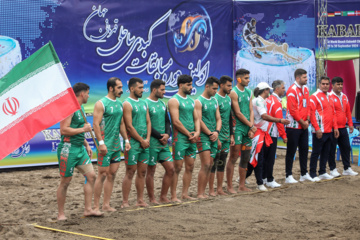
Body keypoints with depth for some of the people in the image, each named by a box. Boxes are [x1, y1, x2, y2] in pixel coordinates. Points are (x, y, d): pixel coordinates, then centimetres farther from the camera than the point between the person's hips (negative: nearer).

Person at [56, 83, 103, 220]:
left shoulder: (80, 108, 16)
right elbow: (64, 130, -22)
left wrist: (86, 145, 19)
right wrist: (83, 129, -14)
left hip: (80, 148, 9)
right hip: (68, 149, -9)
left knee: (91, 176, 5)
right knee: (65, 182, -2)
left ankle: (88, 209, 10)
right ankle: (60, 214, 8)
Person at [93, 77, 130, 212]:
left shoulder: (119, 104, 15)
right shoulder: (101, 104, -9)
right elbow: (96, 124, -14)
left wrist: (126, 140, 14)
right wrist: (101, 143, -20)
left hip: (116, 144, 8)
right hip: (105, 145, -8)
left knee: (112, 174, 7)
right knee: (102, 174, -6)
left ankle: (106, 204, 12)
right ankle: (96, 206, 0)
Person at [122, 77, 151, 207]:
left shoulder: (143, 103, 15)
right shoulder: (127, 104, -9)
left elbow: (148, 122, 13)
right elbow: (129, 126, -14)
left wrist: (147, 139, -1)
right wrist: (141, 140, -11)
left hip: (145, 142, 7)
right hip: (133, 142, -7)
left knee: (142, 172, 8)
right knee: (130, 172, -5)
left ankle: (140, 200, 14)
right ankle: (125, 202, -1)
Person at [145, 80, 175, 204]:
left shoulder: (162, 104, 15)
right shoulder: (146, 104, -10)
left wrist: (167, 134, -3)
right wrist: (160, 137, -11)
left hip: (163, 142, 8)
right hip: (152, 142, -7)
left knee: (170, 169, 5)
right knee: (151, 171, 1)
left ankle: (163, 197, 14)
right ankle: (152, 199, 10)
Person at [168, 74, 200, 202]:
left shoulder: (191, 101, 17)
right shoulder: (174, 100, -8)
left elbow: (196, 118, 18)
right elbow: (176, 121, -14)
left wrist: (197, 132, -1)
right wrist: (189, 134, -10)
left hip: (192, 138, 8)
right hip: (180, 138, -8)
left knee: (190, 166, 9)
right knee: (177, 167, -6)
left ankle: (185, 194, 17)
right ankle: (173, 196, -3)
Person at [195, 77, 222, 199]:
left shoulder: (215, 101, 15)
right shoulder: (199, 101, -6)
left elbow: (218, 119, 14)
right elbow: (199, 121, -12)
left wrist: (217, 132, -4)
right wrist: (210, 133, -12)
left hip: (213, 137, 7)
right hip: (203, 136, -7)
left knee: (210, 165, 5)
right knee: (205, 165, -13)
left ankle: (203, 192, 10)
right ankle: (199, 193, -9)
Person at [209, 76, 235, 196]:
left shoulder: (228, 99, 13)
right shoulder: (215, 99, -13)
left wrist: (231, 135, 16)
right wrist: (217, 138, -18)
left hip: (226, 136, 8)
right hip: (217, 136, -8)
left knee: (222, 164, 11)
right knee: (213, 163, -3)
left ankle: (220, 189, 16)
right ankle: (211, 190, 2)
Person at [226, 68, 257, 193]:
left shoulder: (248, 92, 14)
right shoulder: (234, 93, -9)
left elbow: (251, 111, 10)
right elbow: (238, 113, -12)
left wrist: (251, 128, -3)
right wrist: (251, 126, -7)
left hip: (247, 129, 7)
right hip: (237, 128, -7)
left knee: (245, 157, 9)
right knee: (234, 157, -5)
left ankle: (242, 185, 17)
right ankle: (230, 186, -1)